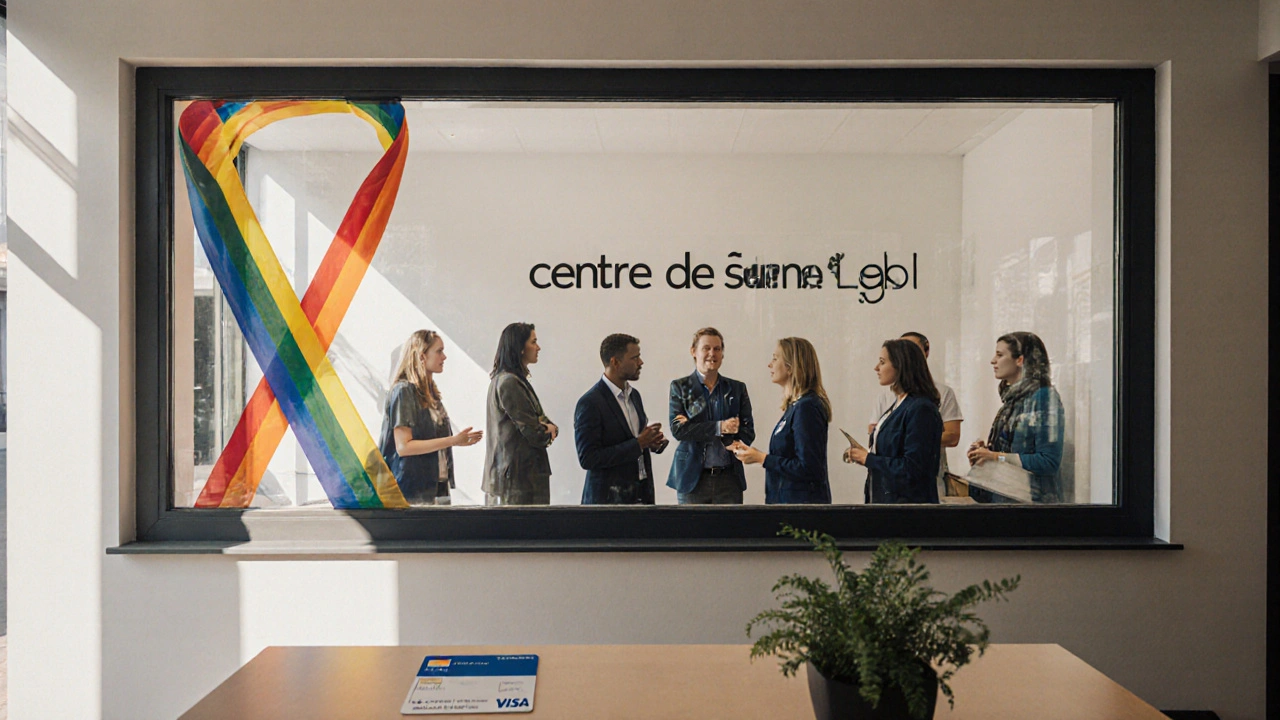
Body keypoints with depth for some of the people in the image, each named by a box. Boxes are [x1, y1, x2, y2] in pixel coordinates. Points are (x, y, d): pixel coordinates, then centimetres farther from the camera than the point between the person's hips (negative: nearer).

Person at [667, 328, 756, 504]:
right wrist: (719, 427, -16)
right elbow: (678, 429, -7)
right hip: (692, 478, -2)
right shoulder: (680, 387, 4)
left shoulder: (737, 388, 10)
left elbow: (748, 433, 1)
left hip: (729, 478, 2)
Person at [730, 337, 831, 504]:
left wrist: (763, 458, -15)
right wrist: (754, 453, 12)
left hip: (803, 502, -9)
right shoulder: (795, 406, 11)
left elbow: (808, 469, -22)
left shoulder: (806, 407, -17)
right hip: (787, 500, 9)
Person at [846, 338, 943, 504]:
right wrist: (862, 455, 2)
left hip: (908, 500, -8)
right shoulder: (897, 405, 12)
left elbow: (911, 468, -21)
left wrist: (868, 459, -13)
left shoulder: (921, 409, -17)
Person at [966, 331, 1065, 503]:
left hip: (1032, 499, -7)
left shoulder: (1044, 396, -13)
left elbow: (1049, 462, -19)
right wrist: (986, 450, -3)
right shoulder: (1013, 396, 9)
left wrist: (996, 457, -19)